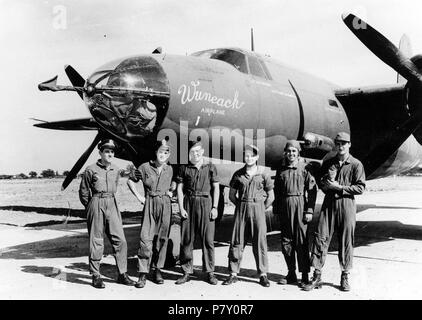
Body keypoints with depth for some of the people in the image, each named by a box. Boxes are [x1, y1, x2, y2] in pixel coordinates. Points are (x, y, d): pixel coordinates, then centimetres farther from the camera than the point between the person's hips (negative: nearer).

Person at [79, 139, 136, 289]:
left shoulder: (116, 170, 10)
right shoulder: (91, 170, -4)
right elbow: (83, 192, 4)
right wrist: (92, 208, 10)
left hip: (112, 205, 4)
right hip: (96, 205, -4)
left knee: (120, 240, 0)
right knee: (96, 242, 1)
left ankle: (122, 274, 9)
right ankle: (96, 276, 13)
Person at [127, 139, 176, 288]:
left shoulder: (170, 169, 7)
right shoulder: (145, 167, -1)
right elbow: (130, 180, 10)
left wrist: (171, 191, 9)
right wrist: (138, 196, 2)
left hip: (165, 204, 3)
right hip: (150, 203, -3)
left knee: (162, 237, 6)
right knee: (146, 238, -9)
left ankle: (158, 269, 18)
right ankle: (143, 273, -5)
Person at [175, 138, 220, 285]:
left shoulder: (210, 167, 6)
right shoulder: (184, 168, 8)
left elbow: (216, 188, 6)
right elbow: (180, 188, 7)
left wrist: (215, 207, -2)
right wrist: (181, 208, -2)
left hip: (206, 203, -1)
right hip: (189, 203, 1)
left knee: (208, 239, -1)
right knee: (186, 239, 2)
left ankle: (210, 272, 9)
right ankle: (187, 272, 12)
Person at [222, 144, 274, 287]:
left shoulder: (263, 174, 1)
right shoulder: (238, 174, 5)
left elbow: (270, 196, 6)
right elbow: (232, 195, 13)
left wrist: (261, 208, 3)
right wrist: (241, 206, 6)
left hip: (258, 208, -1)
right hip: (241, 209, 2)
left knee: (260, 242, 0)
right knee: (237, 241, 1)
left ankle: (263, 274, 9)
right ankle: (233, 274, 10)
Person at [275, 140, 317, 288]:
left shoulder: (305, 168, -1)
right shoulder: (281, 170, 11)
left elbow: (312, 190, -4)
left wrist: (310, 210, -9)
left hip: (300, 204, -4)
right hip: (284, 206, 4)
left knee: (301, 241, -2)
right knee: (286, 241, 7)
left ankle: (305, 275, 7)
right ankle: (291, 274, 19)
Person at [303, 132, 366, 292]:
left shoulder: (356, 164, 0)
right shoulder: (328, 163, 13)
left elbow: (360, 188, -6)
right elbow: (320, 182, 20)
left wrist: (339, 187, -14)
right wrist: (325, 185, -3)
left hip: (346, 204, -3)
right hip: (328, 203, 3)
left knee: (346, 241, 3)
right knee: (320, 238, -3)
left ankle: (345, 277, 17)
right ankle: (316, 276, 4)